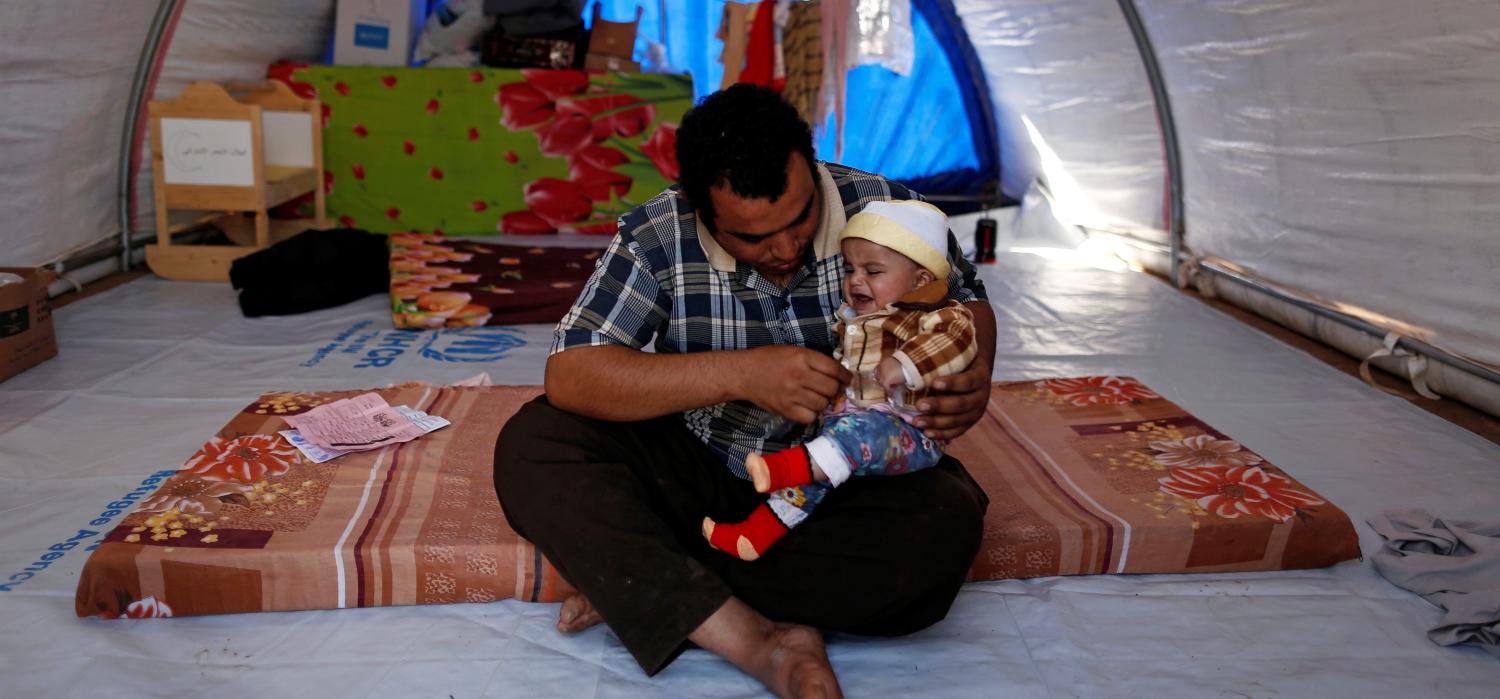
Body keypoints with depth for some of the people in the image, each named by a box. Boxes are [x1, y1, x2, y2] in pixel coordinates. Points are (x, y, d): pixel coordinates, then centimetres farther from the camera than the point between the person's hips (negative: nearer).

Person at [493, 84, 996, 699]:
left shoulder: (883, 210, -12)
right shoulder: (656, 238, -13)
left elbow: (967, 302, 6)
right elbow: (568, 375, -22)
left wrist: (974, 375, -19)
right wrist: (740, 374, -32)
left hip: (850, 477, 0)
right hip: (697, 472, 1)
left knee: (946, 521, -32)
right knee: (532, 446, -21)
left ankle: (642, 592, -22)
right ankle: (762, 644, -32)